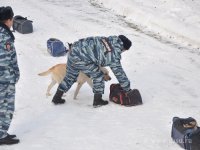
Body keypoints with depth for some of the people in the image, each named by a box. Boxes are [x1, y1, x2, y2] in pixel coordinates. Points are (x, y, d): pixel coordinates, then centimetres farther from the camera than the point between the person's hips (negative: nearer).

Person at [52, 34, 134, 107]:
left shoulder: (107, 40, 12)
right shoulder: (114, 56, -6)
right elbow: (119, 73, 3)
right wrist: (127, 89, 16)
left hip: (73, 50, 8)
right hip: (80, 58, -8)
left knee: (70, 77, 23)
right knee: (98, 75, 7)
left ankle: (57, 98, 34)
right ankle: (97, 100, 15)